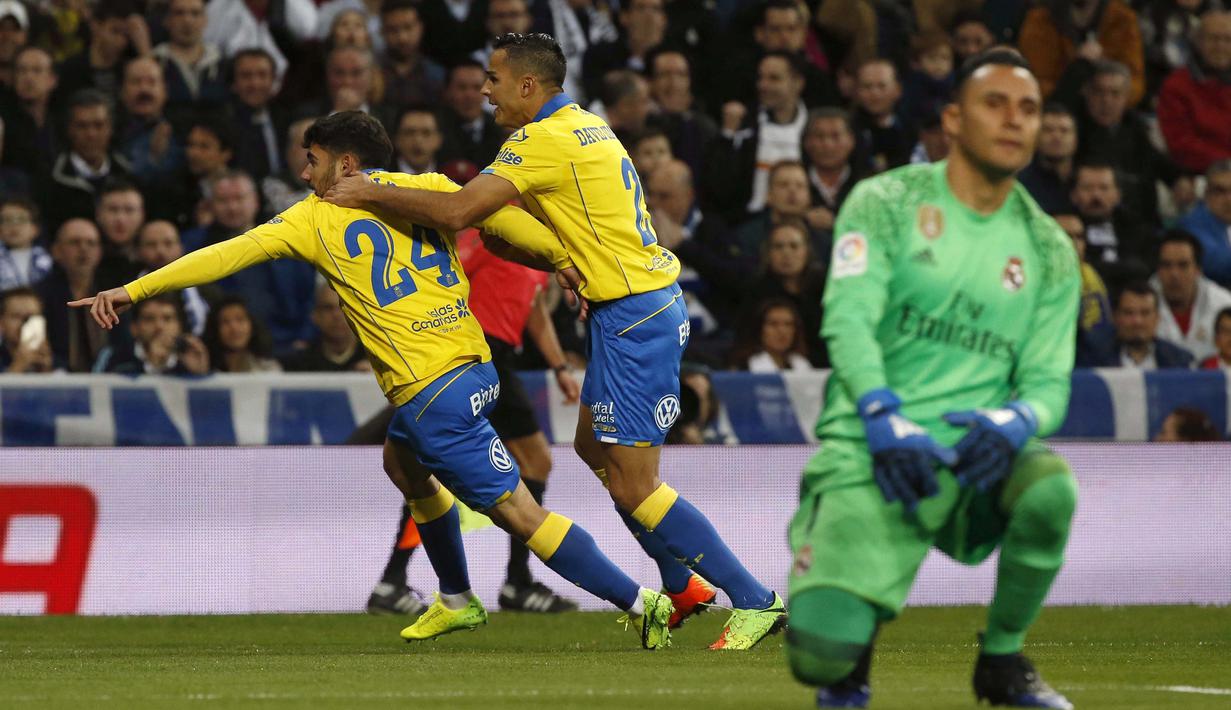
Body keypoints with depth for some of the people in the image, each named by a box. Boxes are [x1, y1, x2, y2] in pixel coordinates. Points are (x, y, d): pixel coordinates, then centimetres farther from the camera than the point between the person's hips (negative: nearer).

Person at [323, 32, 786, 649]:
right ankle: (681, 587, 28)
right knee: (593, 446, 21)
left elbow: (456, 212, -22)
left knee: (633, 486, -8)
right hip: (641, 303, 10)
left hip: (633, 316, -10)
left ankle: (755, 602, -7)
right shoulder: (583, 127, 13)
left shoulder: (544, 140, -17)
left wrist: (370, 193, -11)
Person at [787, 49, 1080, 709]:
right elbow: (847, 319, -11)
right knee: (820, 653, -22)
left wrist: (1013, 421, -18)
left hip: (975, 455, 3)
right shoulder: (884, 204, 2)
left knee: (1050, 485, -33)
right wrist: (884, 415, -29)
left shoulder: (1049, 251, 12)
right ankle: (856, 625, 19)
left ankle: (1003, 657, -6)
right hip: (869, 455, -3)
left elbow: (1049, 382, 6)